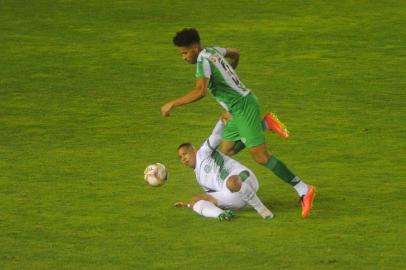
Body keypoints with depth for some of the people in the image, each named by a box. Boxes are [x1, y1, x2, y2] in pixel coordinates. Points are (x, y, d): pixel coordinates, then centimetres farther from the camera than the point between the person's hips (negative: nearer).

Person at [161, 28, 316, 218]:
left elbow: (200, 92, -34)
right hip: (238, 110, 10)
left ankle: (303, 190, -10)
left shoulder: (203, 61, -19)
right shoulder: (212, 51, 9)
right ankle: (265, 124, 16)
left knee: (261, 156, -11)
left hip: (243, 107, -9)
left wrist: (172, 104, -28)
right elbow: (234, 53, 31)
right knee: (226, 151, 14)